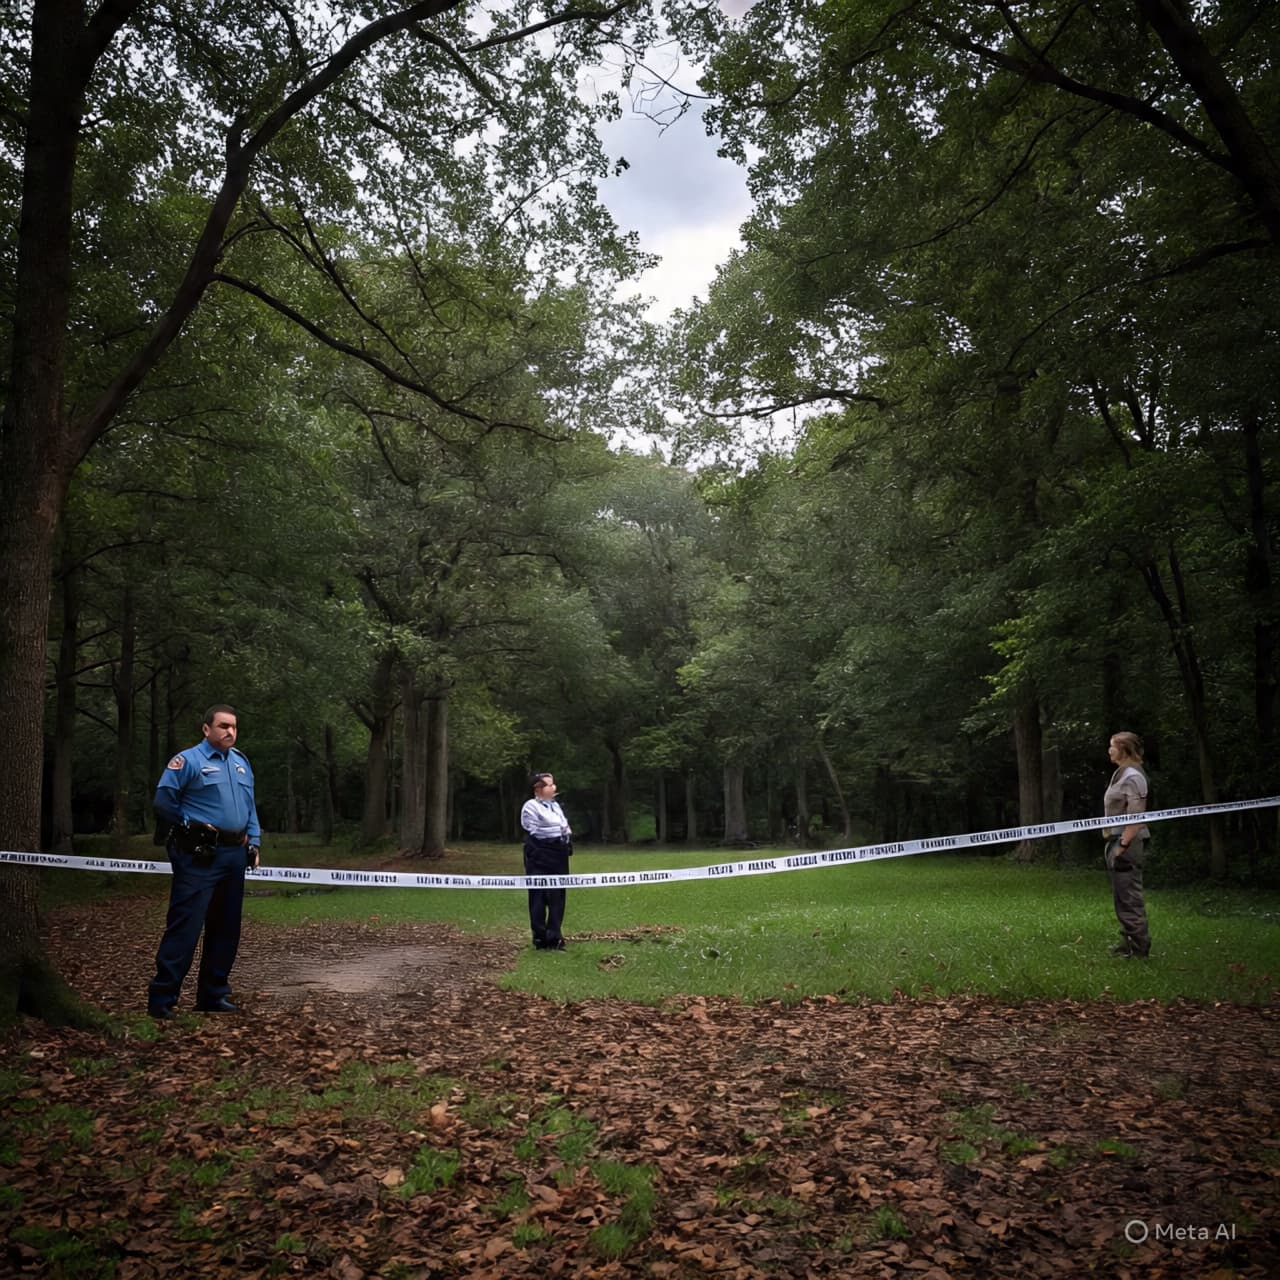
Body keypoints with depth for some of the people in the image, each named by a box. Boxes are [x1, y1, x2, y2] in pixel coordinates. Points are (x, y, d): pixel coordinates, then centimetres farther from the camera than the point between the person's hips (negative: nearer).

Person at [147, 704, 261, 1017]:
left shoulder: (241, 762, 15)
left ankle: (213, 993, 21)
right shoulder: (189, 760, -6)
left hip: (234, 855, 7)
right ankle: (161, 997, -3)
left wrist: (253, 842, 11)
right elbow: (164, 801, -9)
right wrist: (192, 825, -4)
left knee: (225, 928, 11)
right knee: (185, 926, -9)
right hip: (199, 855, -7)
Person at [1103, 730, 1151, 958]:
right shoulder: (1120, 774, 15)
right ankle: (1129, 940, 23)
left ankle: (1138, 945, 1)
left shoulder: (1133, 777, -14)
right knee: (1121, 894, 15)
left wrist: (1123, 845, -22)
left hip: (1128, 842, -10)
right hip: (1116, 839, 10)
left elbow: (1135, 817, -20)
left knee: (1128, 895, -6)